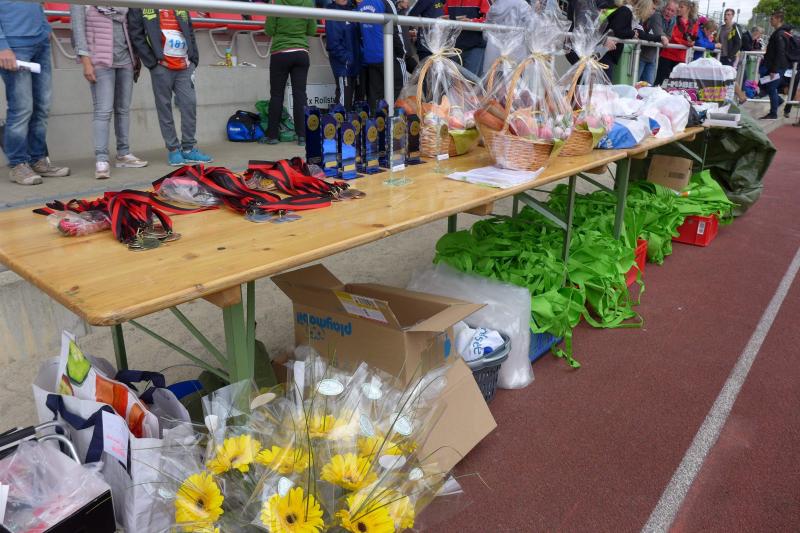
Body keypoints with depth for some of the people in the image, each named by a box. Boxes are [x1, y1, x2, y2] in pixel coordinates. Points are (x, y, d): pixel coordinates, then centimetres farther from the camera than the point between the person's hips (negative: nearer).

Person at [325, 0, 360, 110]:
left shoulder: (352, 10, 13)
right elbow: (333, 44, -17)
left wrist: (358, 58, 8)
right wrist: (347, 59, -18)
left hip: (355, 65, 8)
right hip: (343, 66, -8)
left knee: (351, 100, 15)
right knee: (343, 101, -8)